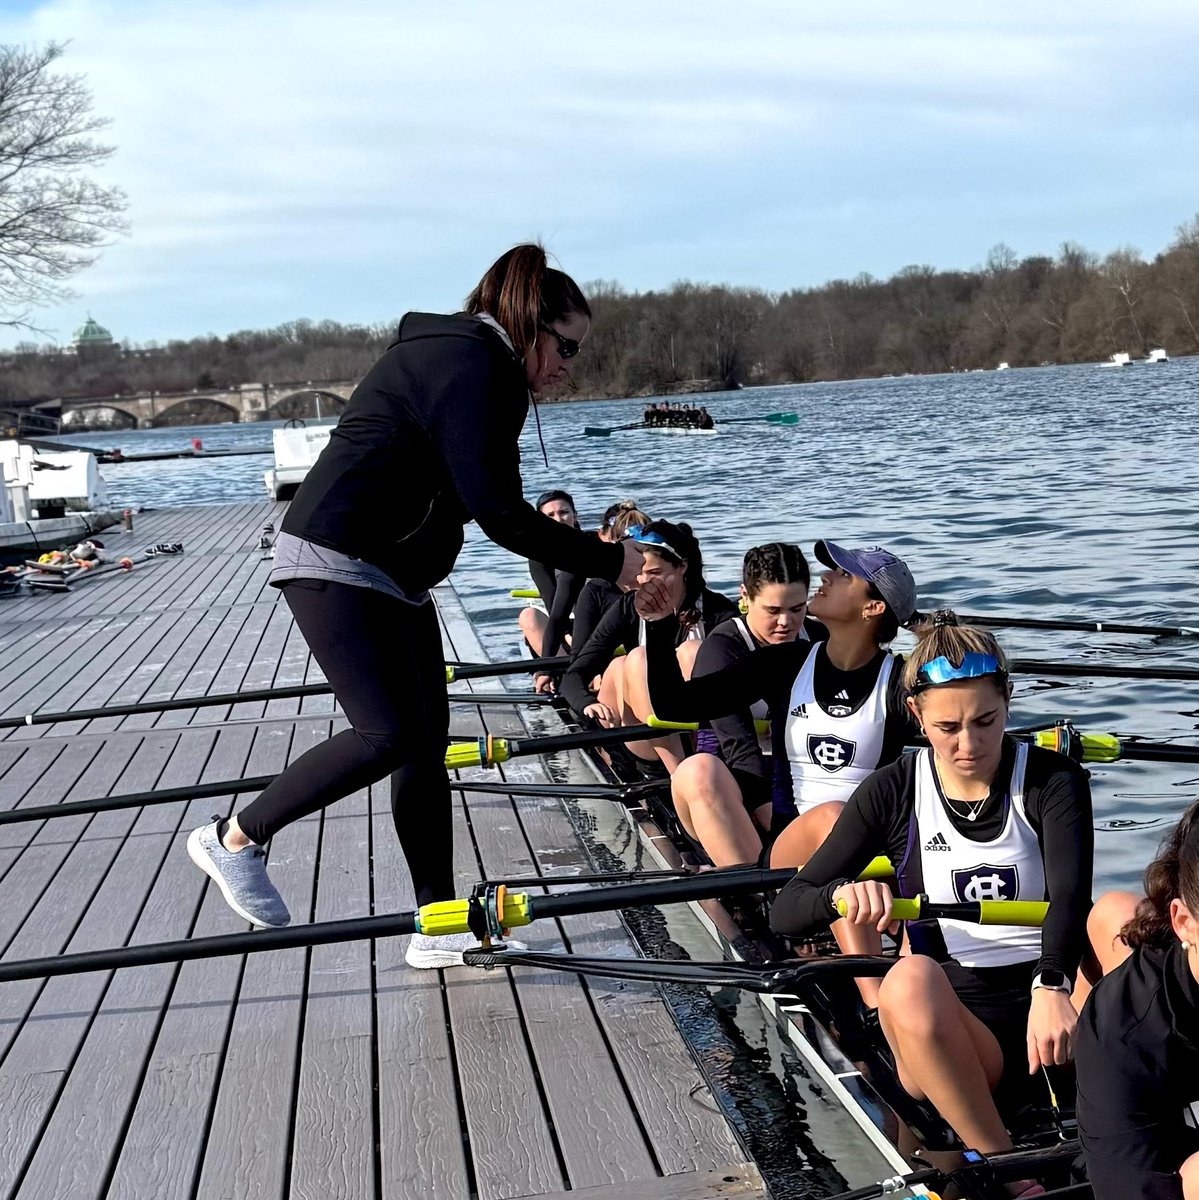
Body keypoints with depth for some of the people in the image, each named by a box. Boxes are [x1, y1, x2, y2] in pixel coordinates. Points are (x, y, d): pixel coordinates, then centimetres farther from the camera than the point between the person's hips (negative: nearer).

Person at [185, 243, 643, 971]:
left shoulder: (469, 364, 17)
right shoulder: (471, 367, -17)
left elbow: (489, 503, 17)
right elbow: (498, 513, -23)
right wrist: (606, 561, -16)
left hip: (392, 579, 11)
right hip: (335, 564, -11)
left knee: (427, 745, 6)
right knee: (390, 734, -17)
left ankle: (438, 928, 9)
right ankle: (236, 841, 1)